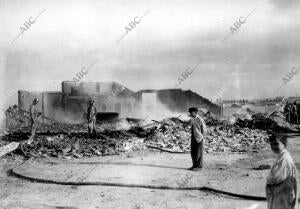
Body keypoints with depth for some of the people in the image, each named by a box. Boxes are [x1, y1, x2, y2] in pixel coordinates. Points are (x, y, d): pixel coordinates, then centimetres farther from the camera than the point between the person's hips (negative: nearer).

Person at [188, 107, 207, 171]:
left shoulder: (200, 120, -15)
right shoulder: (192, 119, 7)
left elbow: (204, 130, -9)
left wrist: (203, 138, -8)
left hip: (199, 138, -7)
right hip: (193, 137, 7)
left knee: (199, 153, 1)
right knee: (193, 152, 11)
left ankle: (199, 166, 12)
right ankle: (194, 165, 23)